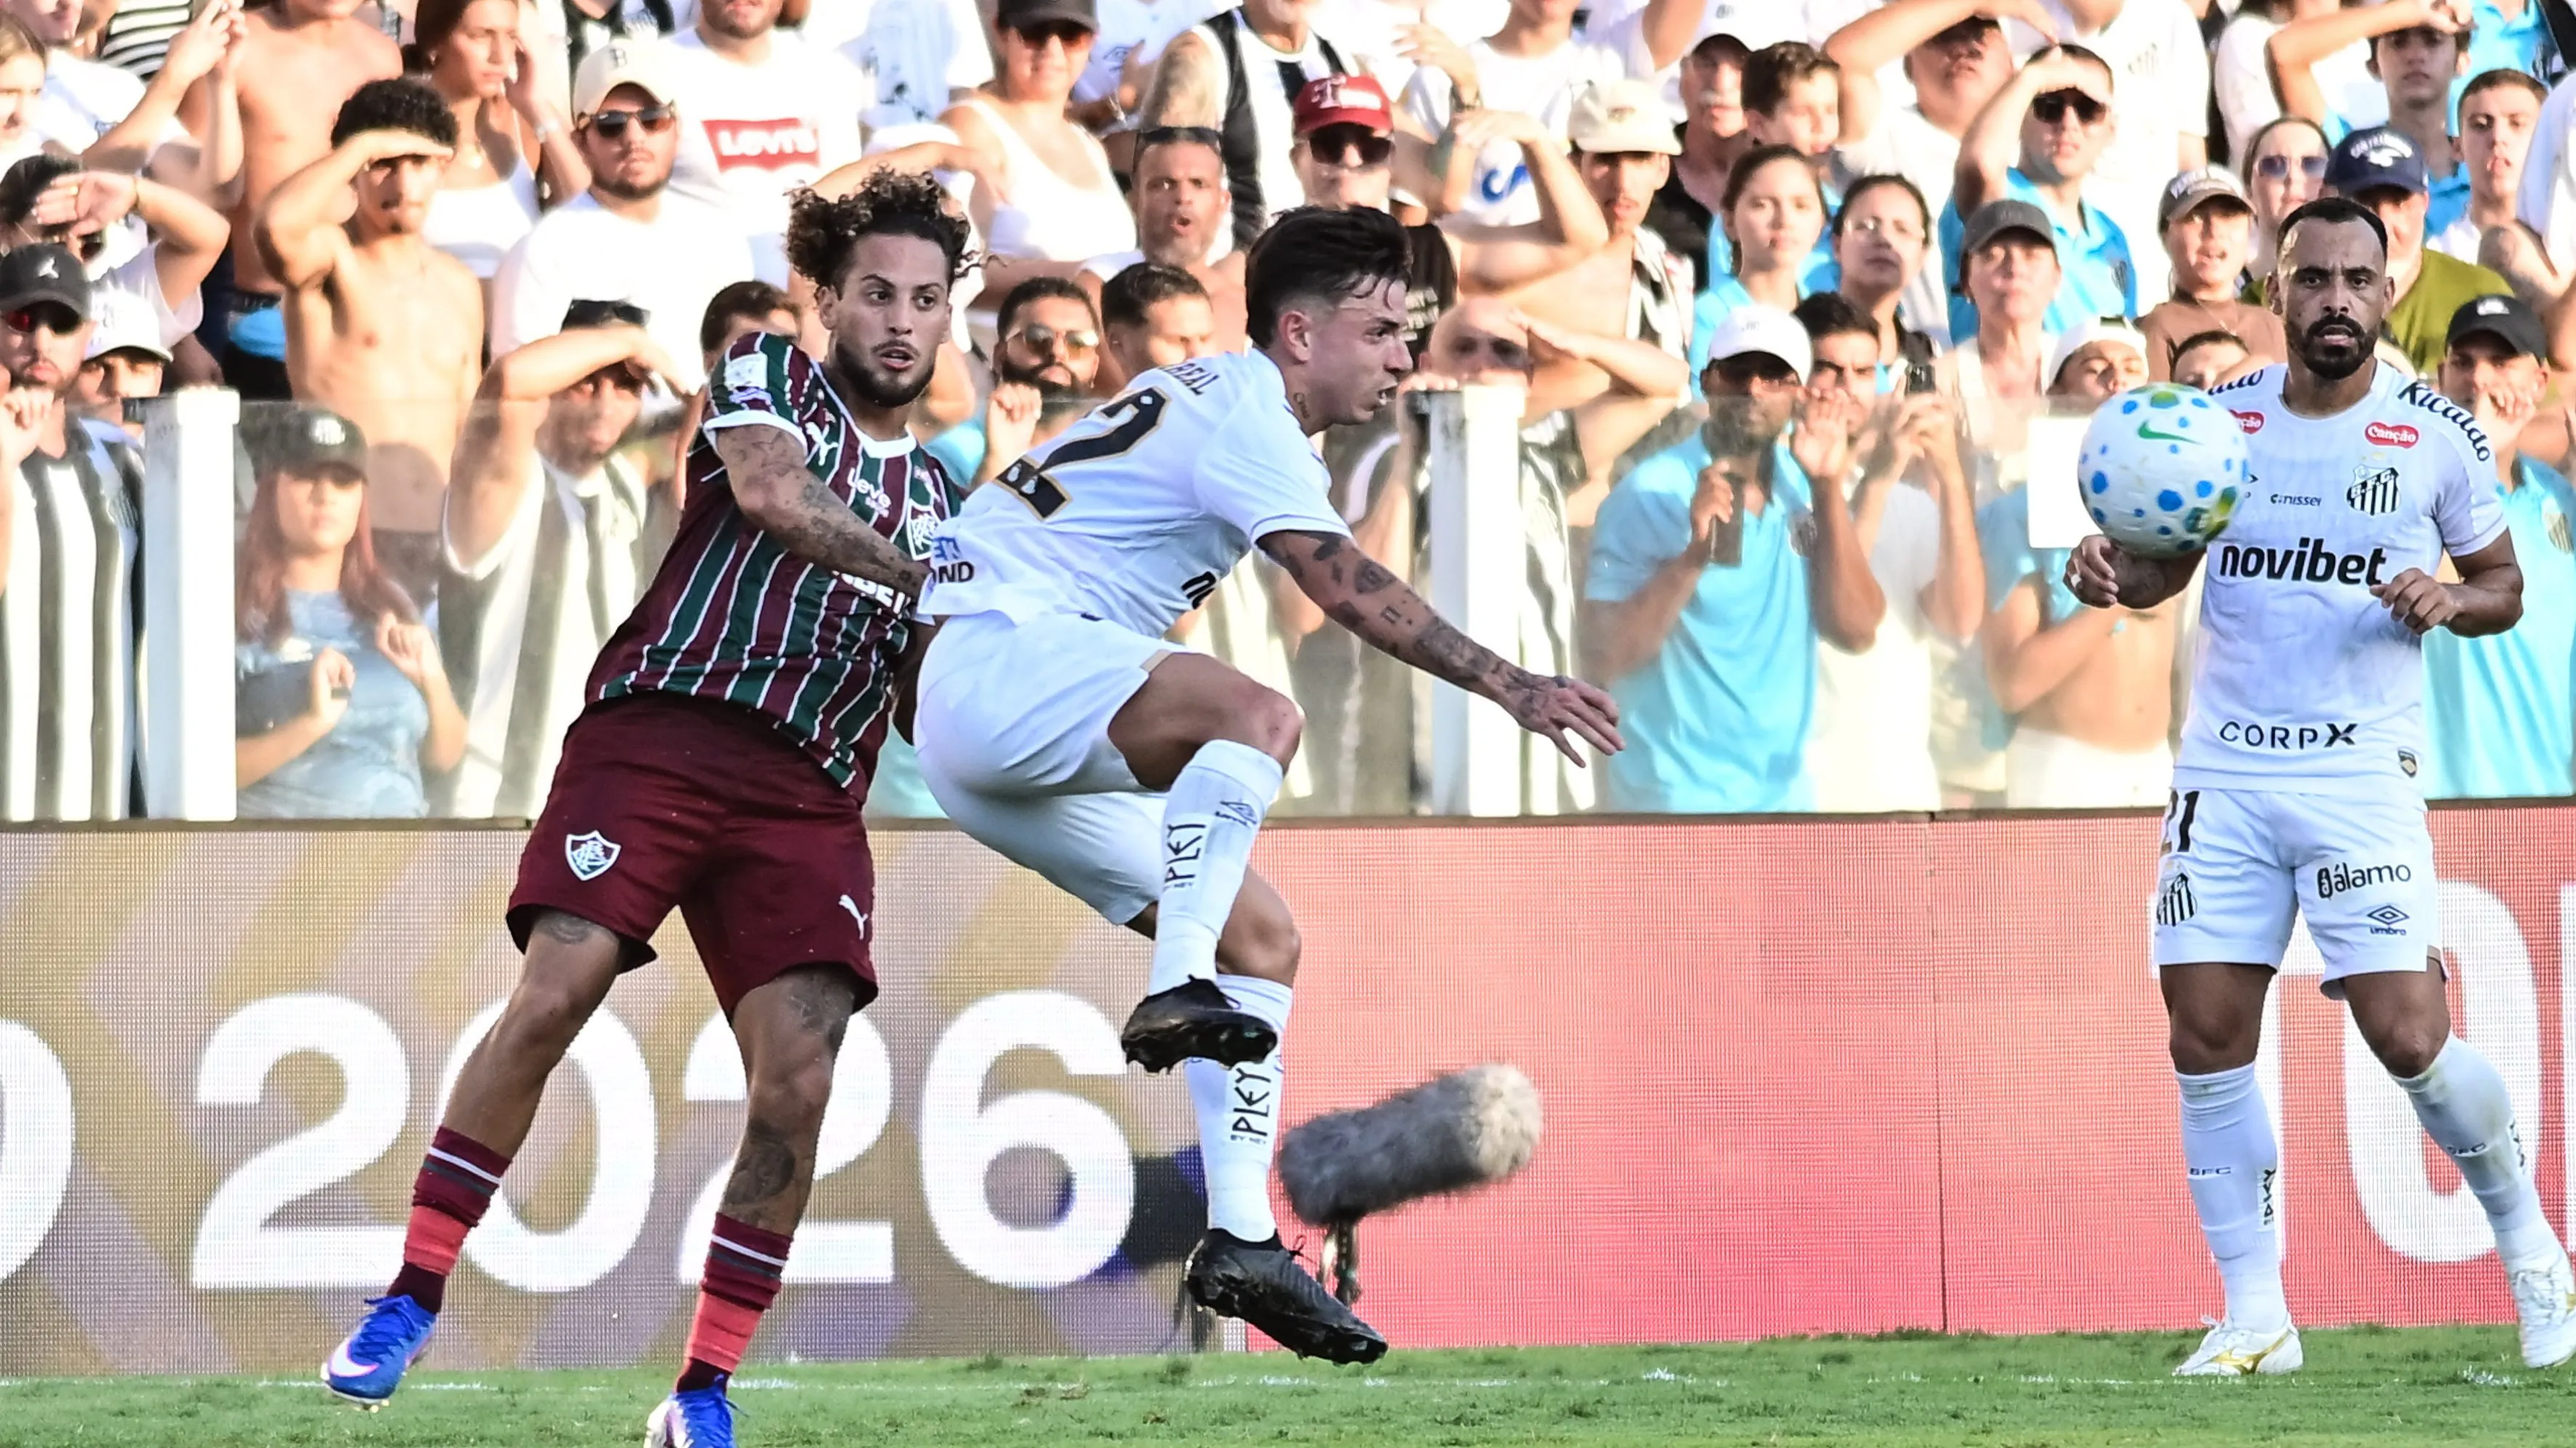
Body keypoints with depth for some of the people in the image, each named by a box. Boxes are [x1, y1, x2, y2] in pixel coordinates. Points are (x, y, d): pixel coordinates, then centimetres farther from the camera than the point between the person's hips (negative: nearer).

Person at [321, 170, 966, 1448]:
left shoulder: (934, 495, 25)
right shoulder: (767, 377, 12)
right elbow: (770, 491, -11)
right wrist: (914, 573, -14)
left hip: (807, 796, 4)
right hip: (660, 730, -4)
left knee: (797, 1082, -12)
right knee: (550, 998, -19)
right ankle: (409, 1301, -6)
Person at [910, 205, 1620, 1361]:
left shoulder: (1203, 395, 21)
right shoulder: (1245, 415, -11)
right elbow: (1345, 586, -25)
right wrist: (1511, 688, -30)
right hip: (1000, 654, -11)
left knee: (1262, 939, 6)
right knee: (1260, 715, -34)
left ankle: (1241, 1241, 2)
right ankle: (1177, 991, -44)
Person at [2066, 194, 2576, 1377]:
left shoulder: (2436, 433, -1)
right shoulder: (2220, 420, 5)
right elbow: (2168, 561, 16)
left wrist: (2447, 602, -14)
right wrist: (2113, 571, -6)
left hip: (2361, 778, -3)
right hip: (2224, 774, 3)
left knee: (2408, 1038, -10)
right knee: (2207, 1039, -4)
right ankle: (2256, 1315, 6)